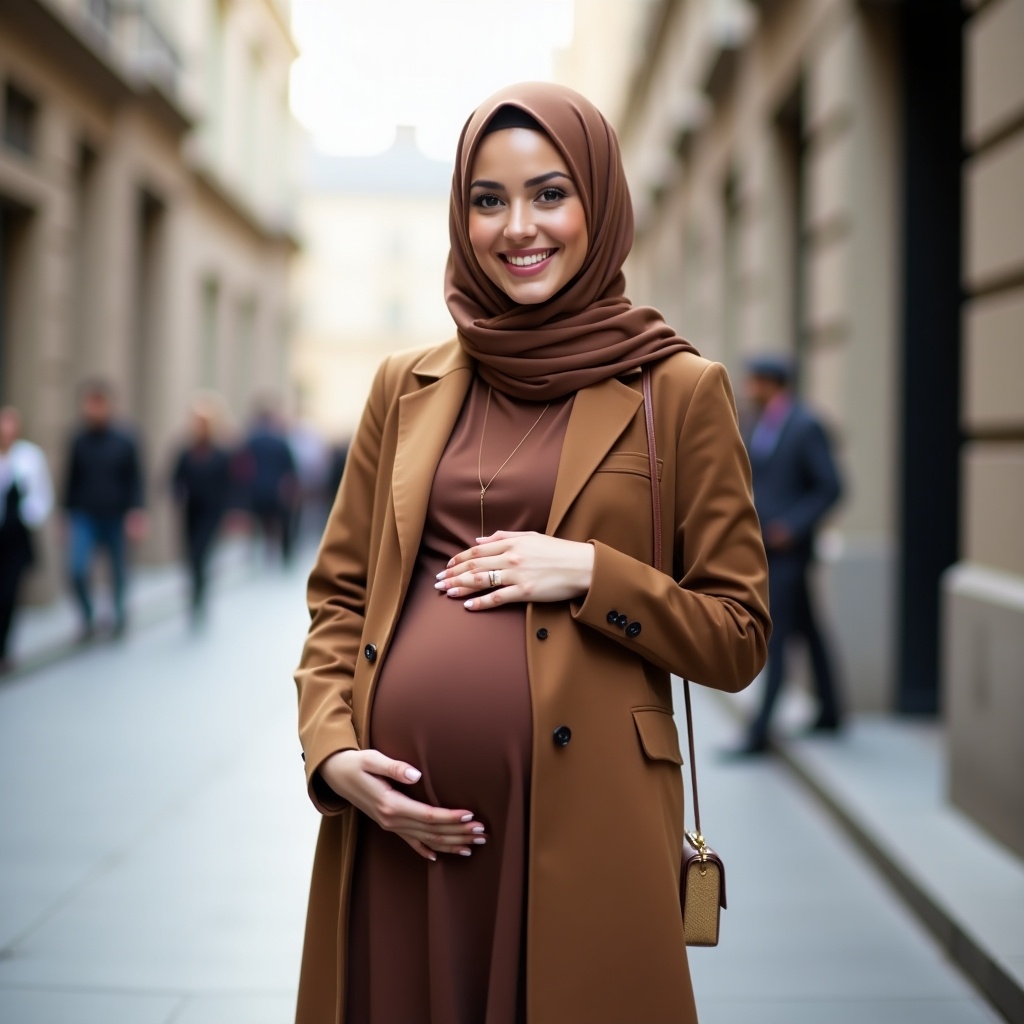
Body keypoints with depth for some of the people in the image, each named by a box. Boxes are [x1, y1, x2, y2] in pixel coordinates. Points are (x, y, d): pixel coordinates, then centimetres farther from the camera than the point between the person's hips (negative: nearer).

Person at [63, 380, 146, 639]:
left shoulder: (124, 441, -5)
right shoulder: (78, 441, -1)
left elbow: (135, 481, -2)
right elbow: (71, 481, 8)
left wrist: (136, 513, -11)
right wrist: (70, 514, 9)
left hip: (116, 519, 0)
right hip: (84, 518, 1)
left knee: (118, 573, 9)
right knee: (77, 568, -16)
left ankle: (119, 612, 36)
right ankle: (87, 617, 6)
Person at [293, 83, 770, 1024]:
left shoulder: (677, 390, 1)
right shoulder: (408, 387, 11)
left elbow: (739, 639, 2)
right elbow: (339, 594, 14)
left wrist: (590, 575, -13)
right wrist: (331, 750, -2)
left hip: (578, 825, -3)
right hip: (397, 823, 3)